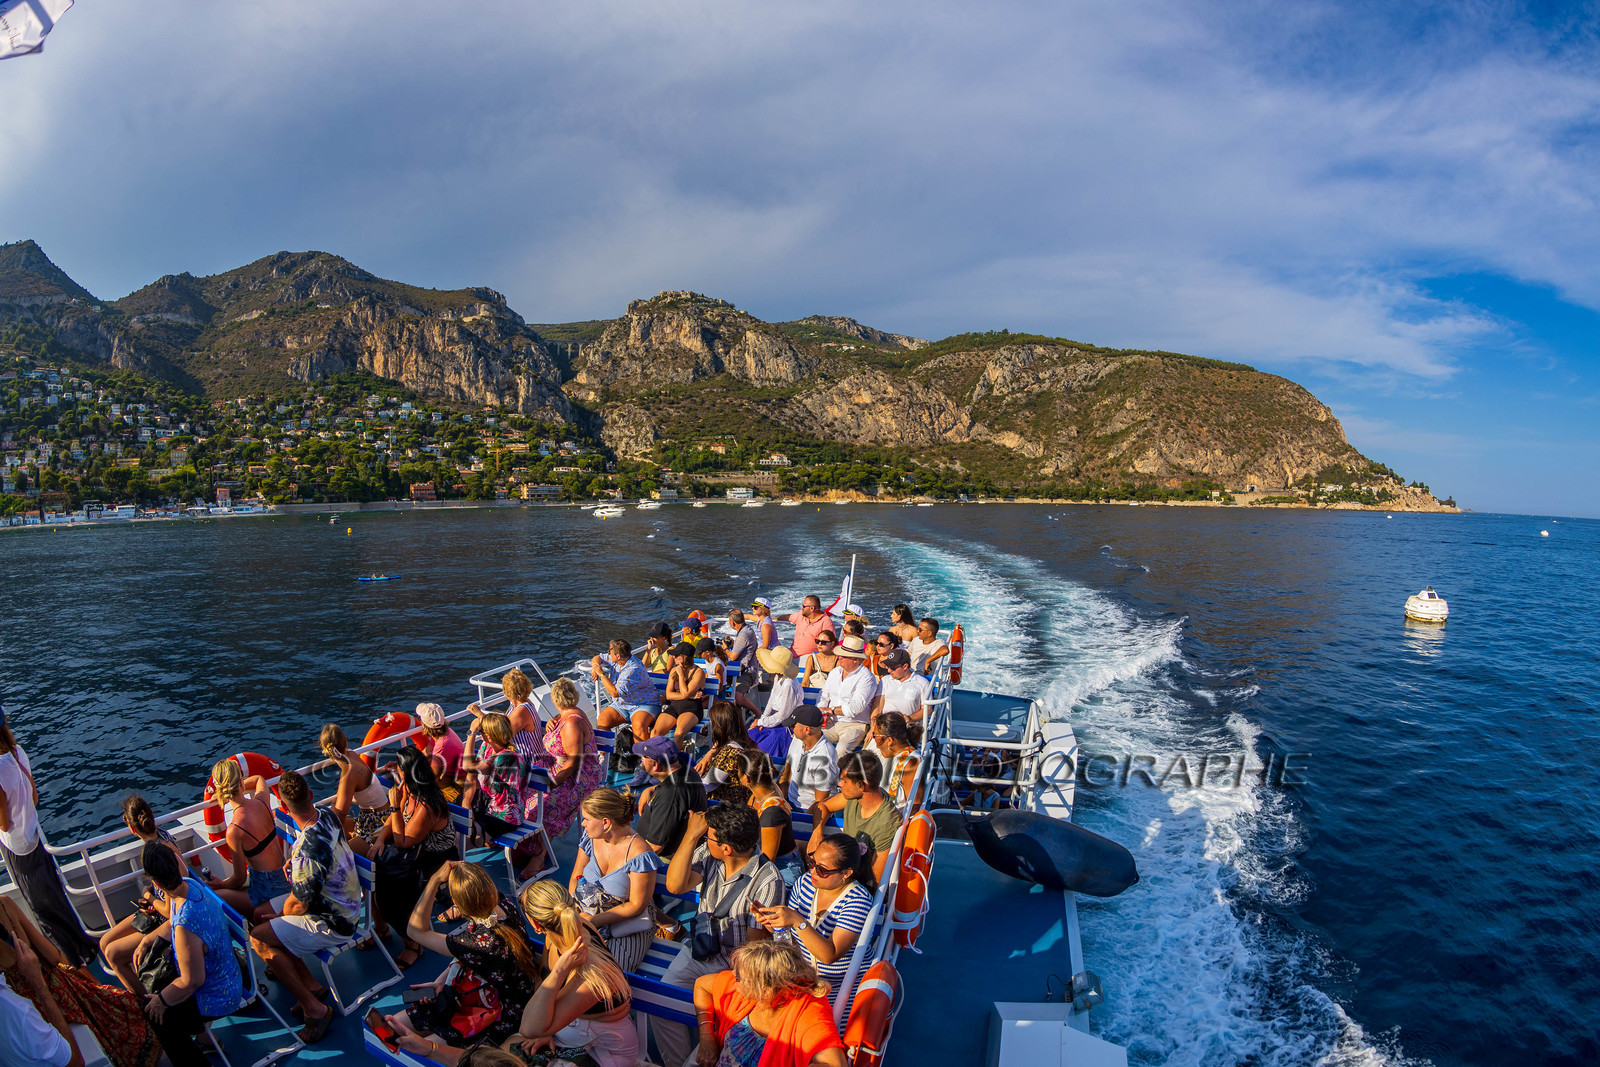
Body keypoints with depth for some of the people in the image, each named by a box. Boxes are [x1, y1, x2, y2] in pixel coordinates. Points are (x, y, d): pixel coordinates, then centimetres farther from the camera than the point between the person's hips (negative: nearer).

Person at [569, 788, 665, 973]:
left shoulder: (639, 855, -22)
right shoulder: (591, 839, -3)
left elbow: (636, 905, -16)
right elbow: (576, 877, 9)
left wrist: (593, 921, -22)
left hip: (627, 928, -5)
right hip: (586, 918, 5)